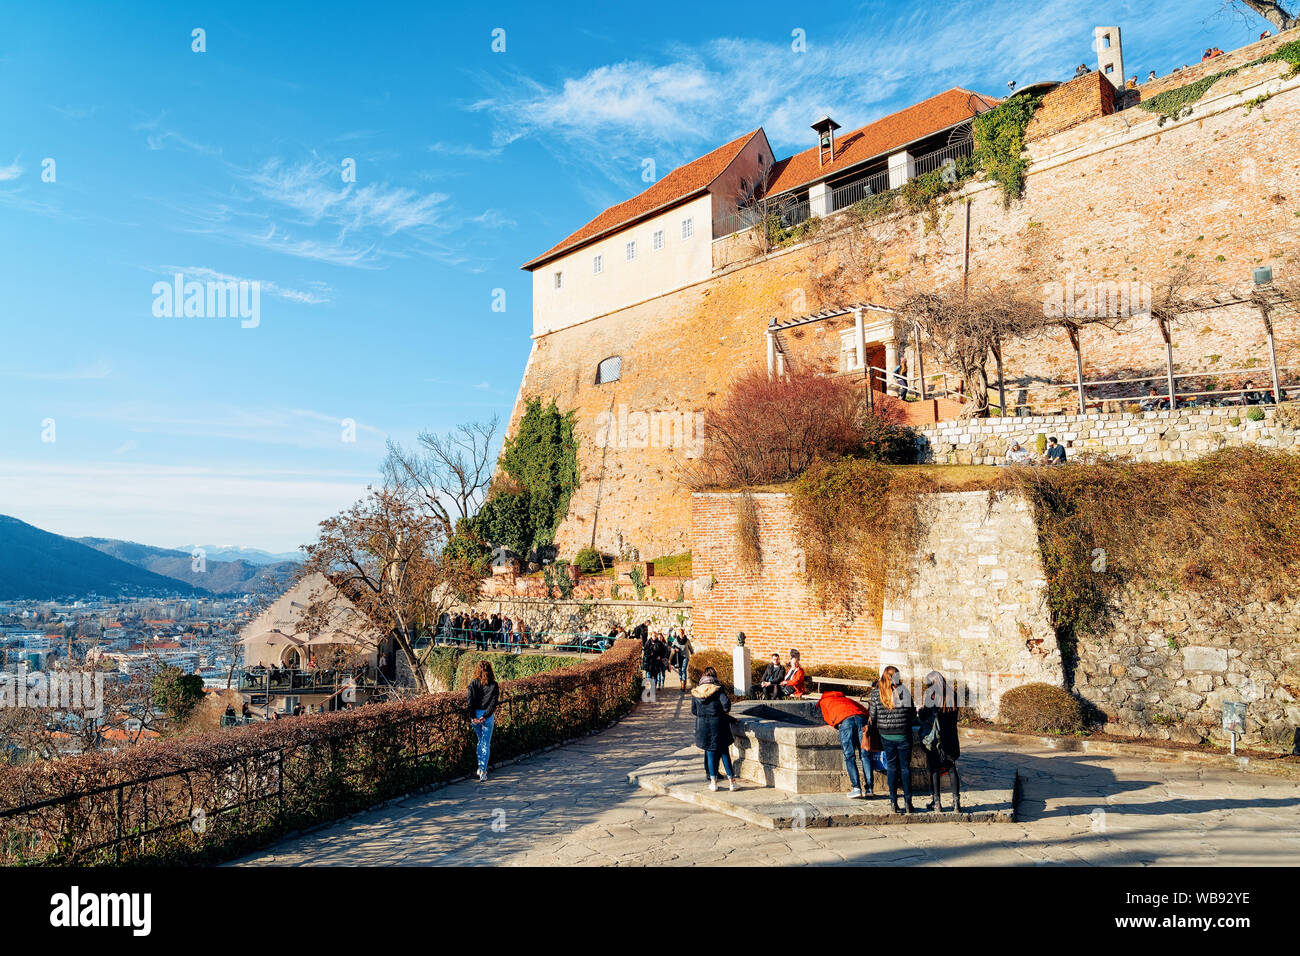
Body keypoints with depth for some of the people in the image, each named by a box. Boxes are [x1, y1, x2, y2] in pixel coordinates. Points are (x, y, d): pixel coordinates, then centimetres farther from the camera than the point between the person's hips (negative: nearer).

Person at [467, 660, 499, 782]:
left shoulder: (473, 684, 0)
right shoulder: (494, 685, -2)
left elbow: (470, 701, -9)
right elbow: (493, 702, -11)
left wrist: (472, 716, -10)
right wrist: (485, 716, -12)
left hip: (475, 714, 2)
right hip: (488, 716, -2)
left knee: (480, 741, 21)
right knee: (486, 744, 4)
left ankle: (480, 768, 23)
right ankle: (483, 771, -3)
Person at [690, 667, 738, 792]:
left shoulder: (695, 692, 3)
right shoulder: (718, 689, -6)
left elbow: (693, 712, 6)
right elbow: (726, 703, -18)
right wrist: (725, 711, 2)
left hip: (703, 725, 2)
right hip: (718, 724, -2)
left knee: (710, 753, 10)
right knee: (725, 753, 8)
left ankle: (713, 782, 11)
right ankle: (731, 781, 9)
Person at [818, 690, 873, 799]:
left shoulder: (824, 701, 32)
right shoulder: (847, 699, 42)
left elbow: (829, 720, 24)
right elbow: (865, 711, 34)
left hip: (844, 720, -4)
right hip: (860, 717, 4)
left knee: (850, 757, -2)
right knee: (865, 755, 4)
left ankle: (856, 788, -11)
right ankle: (869, 788, -2)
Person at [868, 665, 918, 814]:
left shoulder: (876, 693, -7)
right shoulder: (904, 692, -8)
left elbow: (872, 716, -2)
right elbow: (913, 715, -1)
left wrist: (877, 727, 18)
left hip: (886, 736, 1)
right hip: (903, 735, -1)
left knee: (891, 767, 10)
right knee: (905, 767, 9)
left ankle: (893, 802, 9)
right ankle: (907, 802, 10)